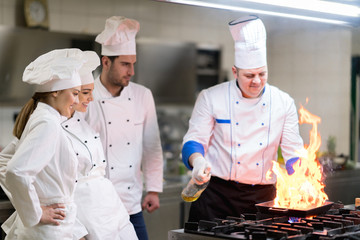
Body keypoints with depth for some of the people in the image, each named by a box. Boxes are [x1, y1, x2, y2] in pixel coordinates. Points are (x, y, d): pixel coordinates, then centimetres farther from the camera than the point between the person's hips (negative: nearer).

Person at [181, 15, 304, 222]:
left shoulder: (283, 103, 5)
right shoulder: (211, 98, -1)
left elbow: (293, 151, 7)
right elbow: (194, 140, -1)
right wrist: (198, 161, -23)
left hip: (263, 197, 2)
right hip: (216, 194, -2)